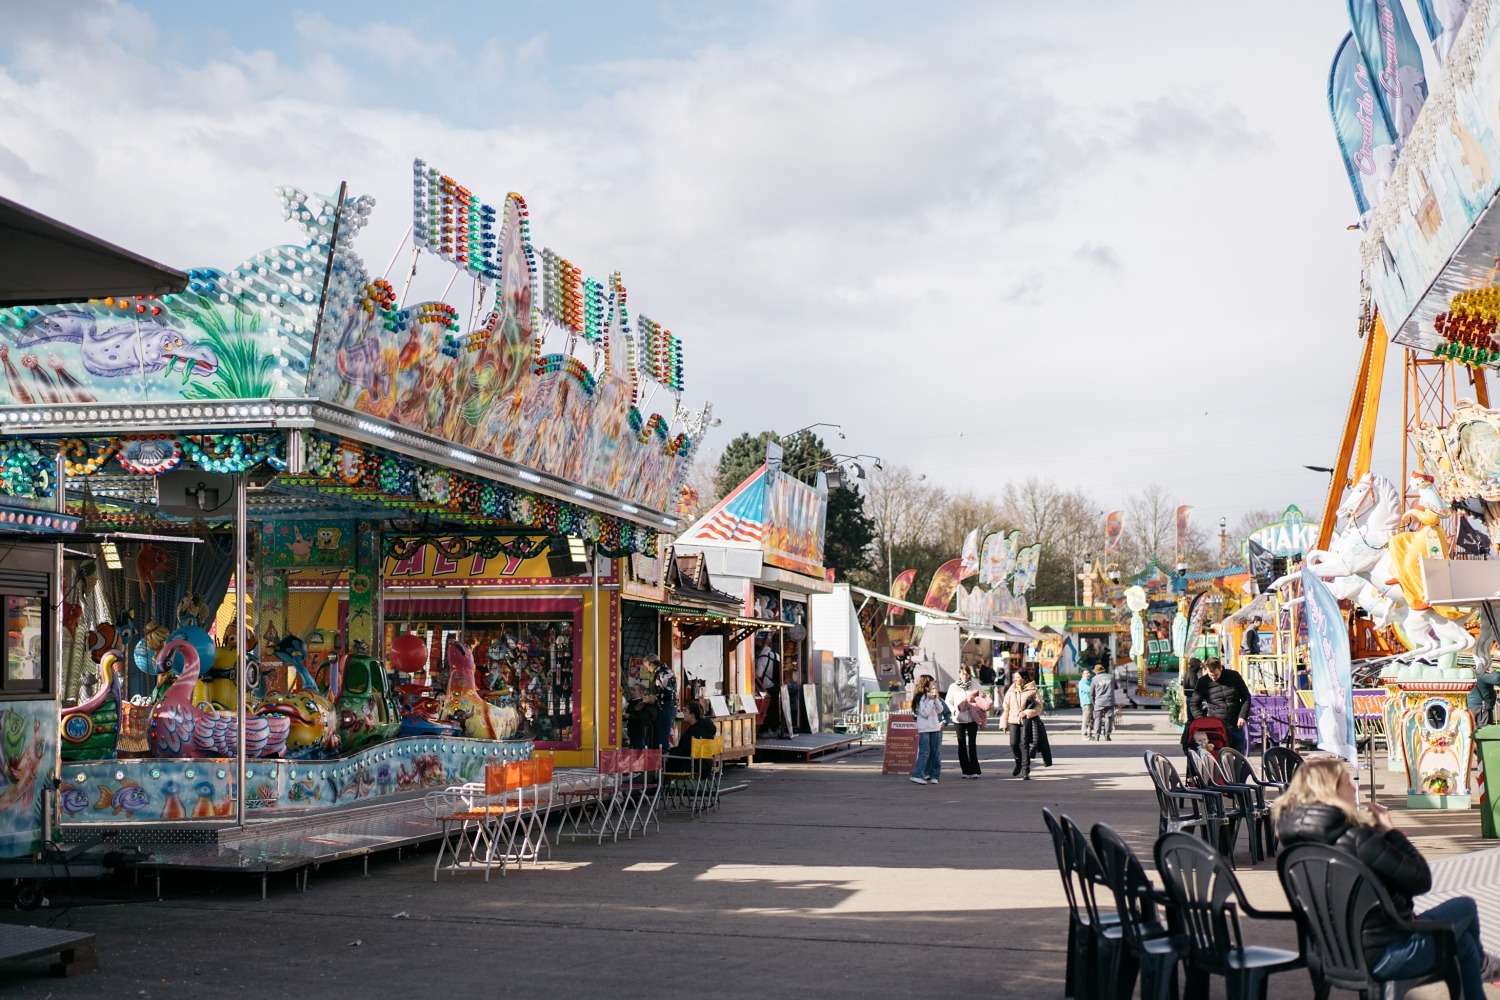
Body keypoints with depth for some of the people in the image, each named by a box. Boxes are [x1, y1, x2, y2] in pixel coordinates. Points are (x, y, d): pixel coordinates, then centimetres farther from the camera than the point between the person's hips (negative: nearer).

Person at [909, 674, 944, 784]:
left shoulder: (933, 697, 13)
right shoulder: (920, 698, -10)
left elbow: (940, 710, 9)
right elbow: (924, 712, -17)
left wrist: (936, 699, -2)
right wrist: (930, 700, -16)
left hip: (935, 728, 7)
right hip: (924, 729, -7)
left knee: (935, 752, 6)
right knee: (924, 752, -13)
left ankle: (934, 776, 11)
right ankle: (917, 775, -13)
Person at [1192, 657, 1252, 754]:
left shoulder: (1234, 676, 1)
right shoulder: (1203, 682, -4)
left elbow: (1246, 697, 7)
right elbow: (1194, 704, 1)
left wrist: (1243, 716, -5)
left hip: (1236, 725, 2)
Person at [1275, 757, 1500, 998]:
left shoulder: (1297, 841, -2)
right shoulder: (1355, 839, -26)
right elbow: (1421, 880, -17)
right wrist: (1390, 831, -8)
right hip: (1383, 957, -8)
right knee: (1465, 907, 20)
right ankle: (1480, 964, 49)